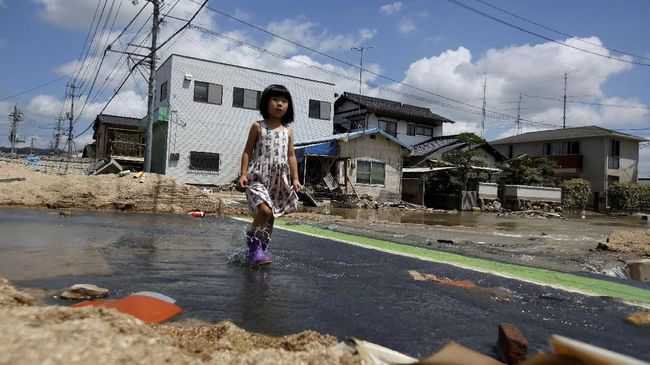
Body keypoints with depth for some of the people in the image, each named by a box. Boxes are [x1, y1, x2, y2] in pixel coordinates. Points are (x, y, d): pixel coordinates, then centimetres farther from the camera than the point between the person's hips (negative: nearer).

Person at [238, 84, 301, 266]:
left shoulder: (288, 131, 13)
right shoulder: (258, 127, 2)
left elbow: (291, 156, 13)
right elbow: (247, 152, 1)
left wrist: (295, 178, 4)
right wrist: (243, 174, -9)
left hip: (279, 180, 5)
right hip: (258, 176, -4)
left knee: (271, 216, 7)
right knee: (265, 210, -24)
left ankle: (260, 249, 19)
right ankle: (253, 241, -4)